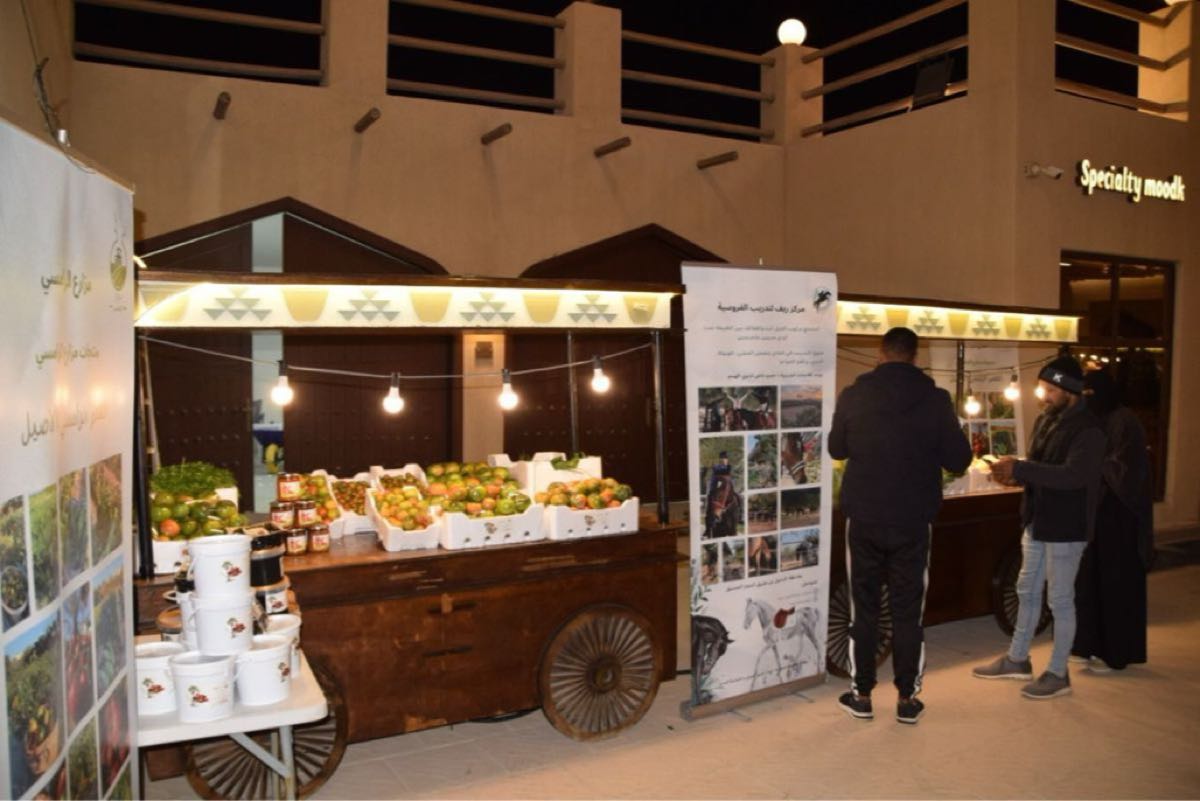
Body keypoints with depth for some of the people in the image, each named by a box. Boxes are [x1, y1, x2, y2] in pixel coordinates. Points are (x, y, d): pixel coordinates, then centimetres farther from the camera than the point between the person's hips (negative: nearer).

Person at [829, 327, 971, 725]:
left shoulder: (854, 395, -6)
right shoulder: (935, 399, -7)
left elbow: (836, 448, 8)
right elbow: (959, 459, -3)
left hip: (864, 518, 0)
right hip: (913, 521, 0)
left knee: (863, 608, 11)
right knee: (908, 610, 11)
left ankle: (861, 696, 20)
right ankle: (907, 700, 20)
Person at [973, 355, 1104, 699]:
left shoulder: (1088, 430, -17)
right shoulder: (1045, 420, 9)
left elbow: (1072, 475, -30)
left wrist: (1018, 469, -31)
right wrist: (1014, 474, -5)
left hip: (1066, 527, -8)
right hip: (1037, 521, 8)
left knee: (1060, 599, 3)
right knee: (1027, 591, 17)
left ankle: (1058, 673, 17)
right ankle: (1017, 659, 31)